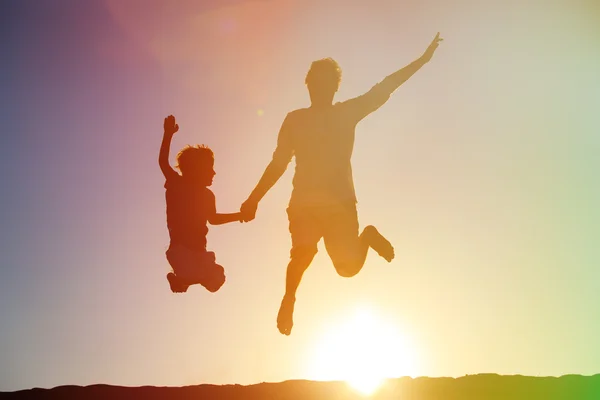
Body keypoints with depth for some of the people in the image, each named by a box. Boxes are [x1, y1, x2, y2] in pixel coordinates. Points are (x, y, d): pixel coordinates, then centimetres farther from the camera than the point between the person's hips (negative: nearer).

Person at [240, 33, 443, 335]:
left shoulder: (347, 112, 7)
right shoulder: (294, 119, 9)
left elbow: (382, 90, 3)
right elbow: (278, 164, 11)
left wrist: (422, 60, -2)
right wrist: (253, 199, 7)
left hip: (339, 201, 0)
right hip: (303, 202, 0)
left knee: (349, 266, -5)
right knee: (303, 252, -25)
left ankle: (368, 237, 30)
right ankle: (289, 299, 3)